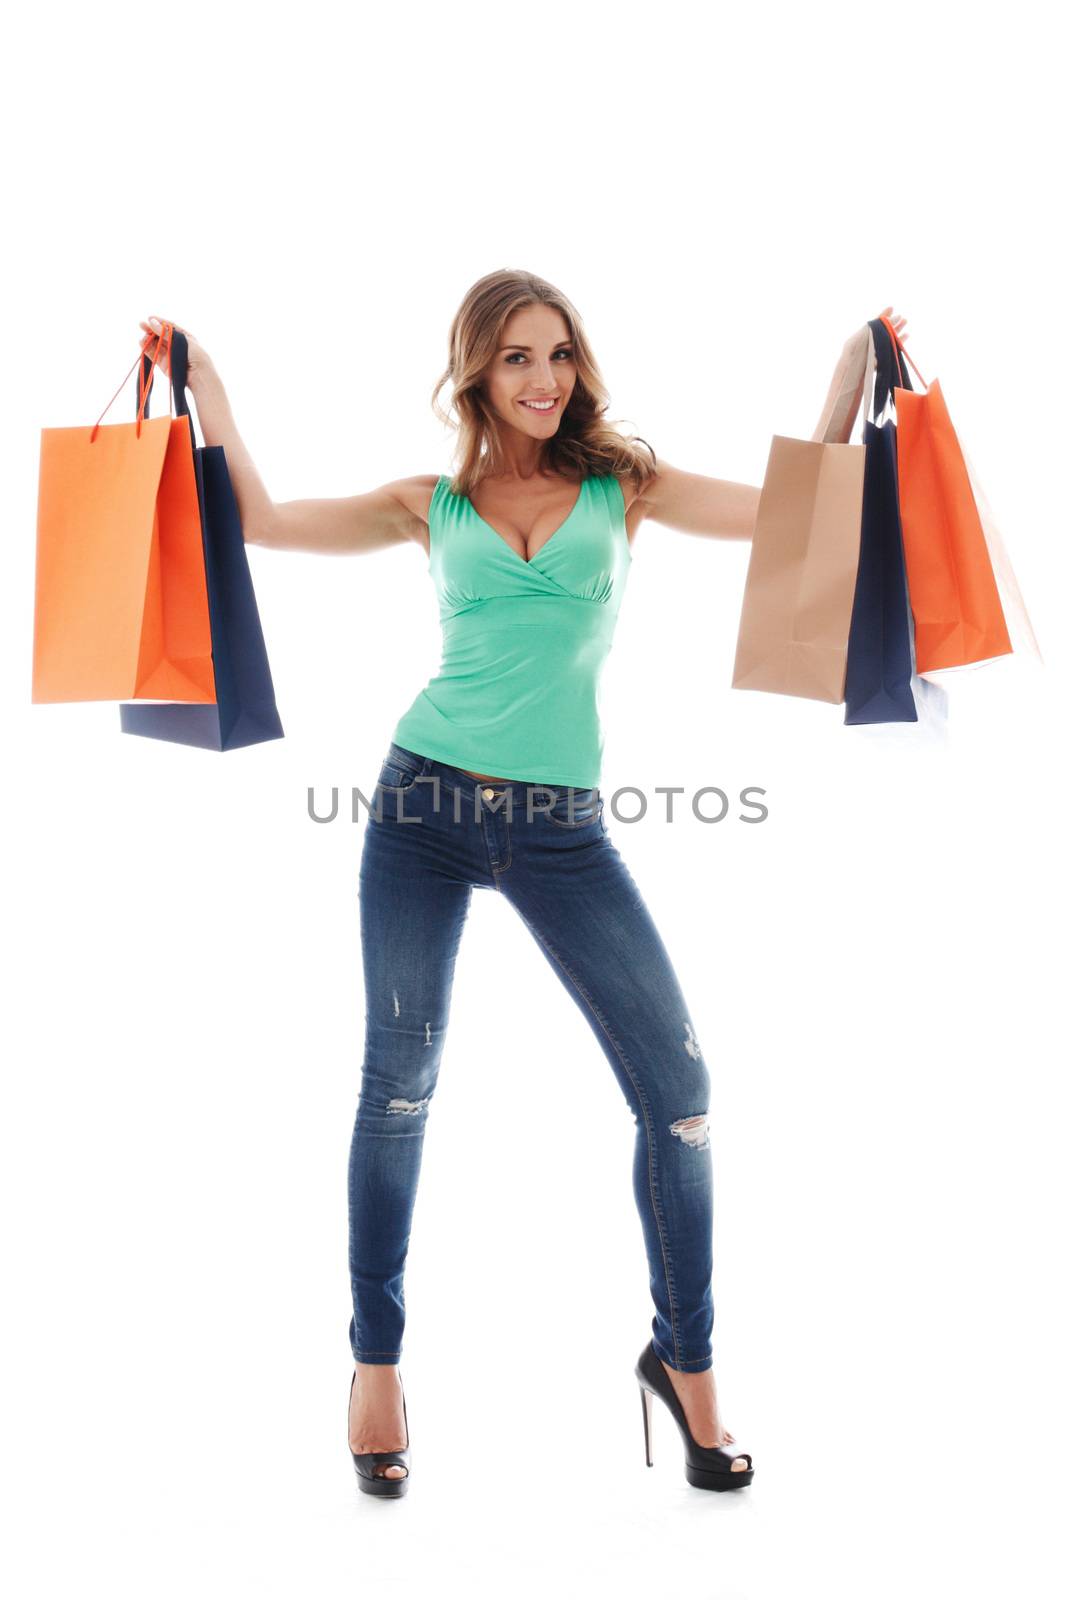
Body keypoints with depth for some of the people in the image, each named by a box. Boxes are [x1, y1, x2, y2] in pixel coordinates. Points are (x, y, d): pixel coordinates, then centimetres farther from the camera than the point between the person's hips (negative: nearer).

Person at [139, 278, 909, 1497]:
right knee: (397, 1089, 6)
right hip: (426, 801, 0)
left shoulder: (623, 483, 9)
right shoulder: (432, 504, 9)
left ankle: (684, 1357, 19)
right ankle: (376, 1359, 27)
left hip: (564, 829, 1)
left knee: (677, 1088, -3)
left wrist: (854, 375, -1)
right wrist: (203, 385, 8)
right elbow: (259, 519, 7)